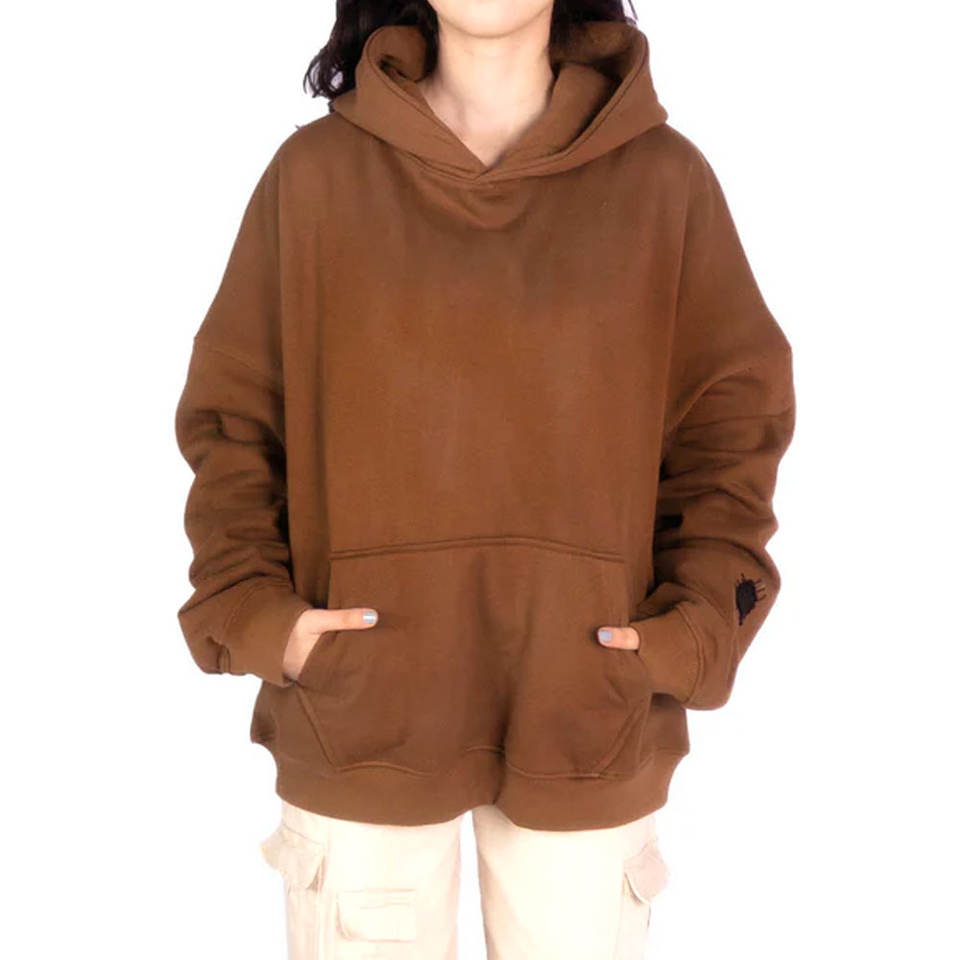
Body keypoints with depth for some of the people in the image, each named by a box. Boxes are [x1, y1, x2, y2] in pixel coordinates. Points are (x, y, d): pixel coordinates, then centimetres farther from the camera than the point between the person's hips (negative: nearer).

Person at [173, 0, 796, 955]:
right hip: (356, 716, 0)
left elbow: (732, 427, 4)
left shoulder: (664, 178, 0)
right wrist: (251, 611, -6)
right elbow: (231, 417, 4)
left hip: (591, 727, 1)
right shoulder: (317, 170, 0)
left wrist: (695, 628, -6)